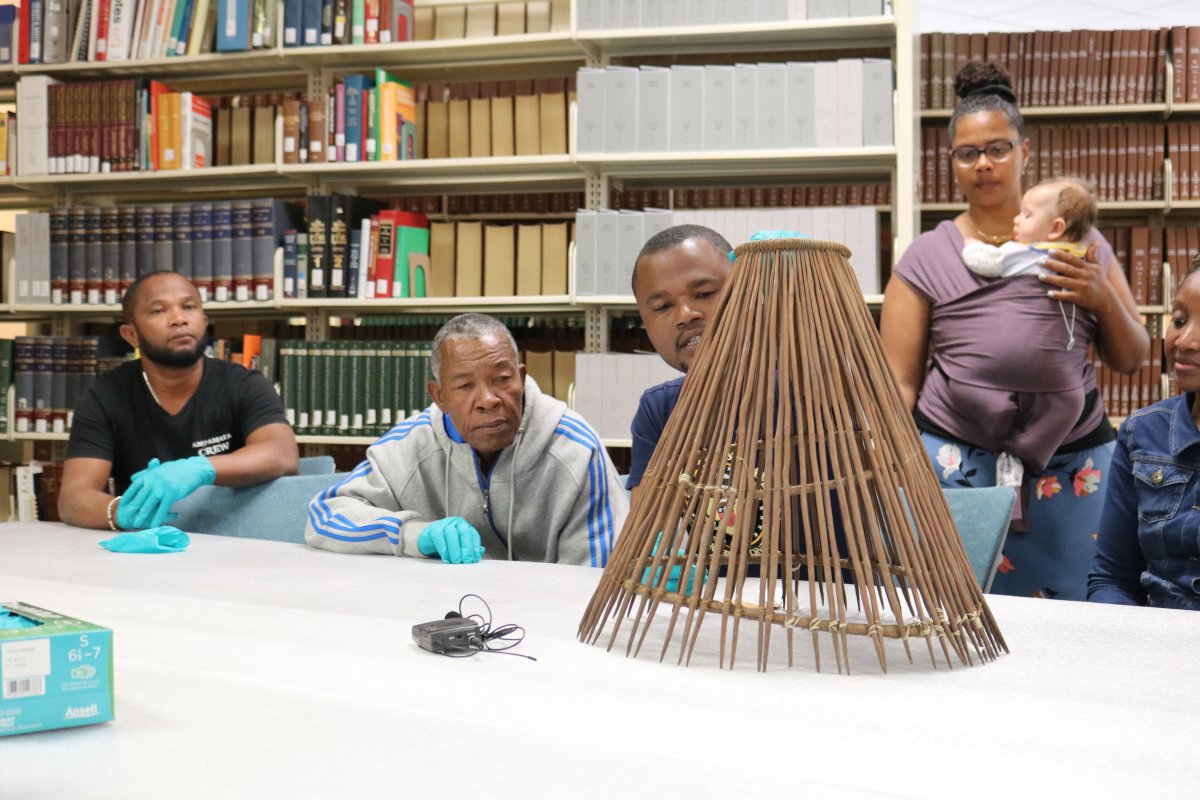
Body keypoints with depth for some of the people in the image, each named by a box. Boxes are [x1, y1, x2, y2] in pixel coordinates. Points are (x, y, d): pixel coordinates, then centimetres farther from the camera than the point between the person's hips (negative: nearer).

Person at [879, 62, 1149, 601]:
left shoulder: (1077, 242, 10)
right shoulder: (927, 258, 4)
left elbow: (1129, 360, 12)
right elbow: (899, 383, 2)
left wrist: (1104, 298, -6)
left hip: (1072, 457, 2)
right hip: (955, 460, -1)